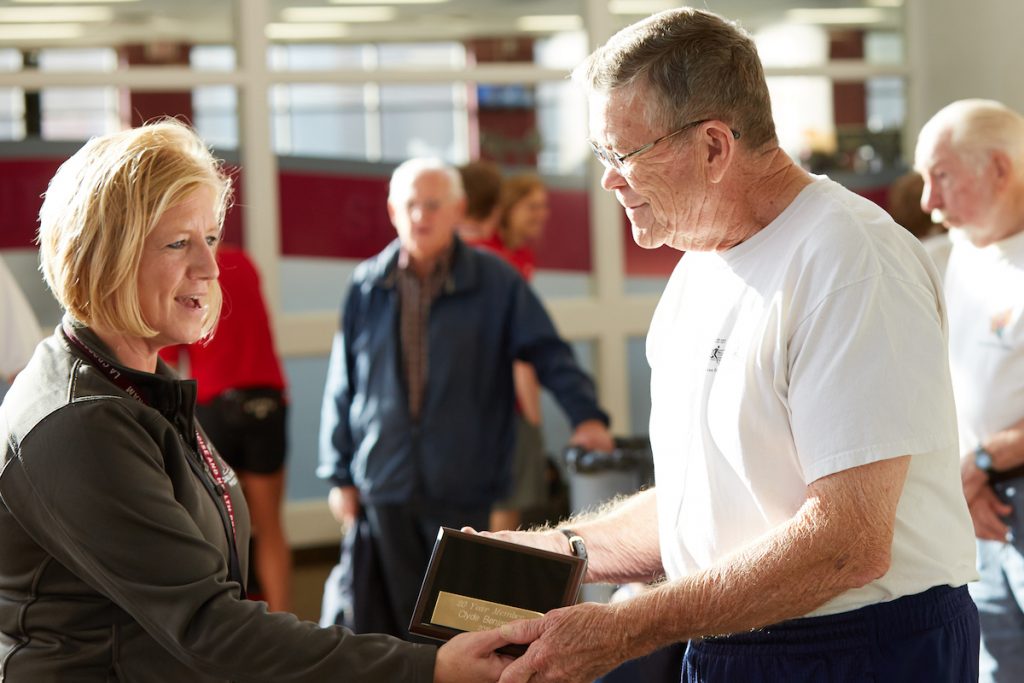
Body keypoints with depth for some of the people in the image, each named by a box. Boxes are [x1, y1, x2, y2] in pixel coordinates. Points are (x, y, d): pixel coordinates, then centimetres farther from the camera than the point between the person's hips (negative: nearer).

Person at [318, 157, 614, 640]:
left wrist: (585, 414, -16)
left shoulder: (495, 282, 0)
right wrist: (340, 474, 8)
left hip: (462, 486, -1)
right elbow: (342, 385, 10)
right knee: (403, 615, 5)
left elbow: (548, 352, 0)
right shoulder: (368, 286, 5)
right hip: (385, 484, 2)